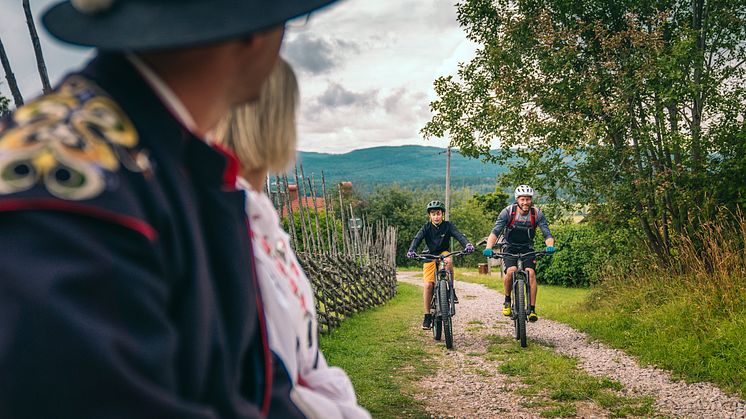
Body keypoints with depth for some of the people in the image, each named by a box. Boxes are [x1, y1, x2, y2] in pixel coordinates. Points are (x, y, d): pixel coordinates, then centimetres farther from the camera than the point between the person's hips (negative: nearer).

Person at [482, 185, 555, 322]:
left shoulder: (537, 213, -14)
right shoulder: (508, 211, -18)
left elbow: (547, 234, -18)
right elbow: (495, 231, -25)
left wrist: (550, 246, -40)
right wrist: (488, 247, -42)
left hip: (527, 249, 1)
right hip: (510, 248, -1)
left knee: (531, 273, -21)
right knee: (511, 271, -26)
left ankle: (532, 309, -12)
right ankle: (507, 300, -2)